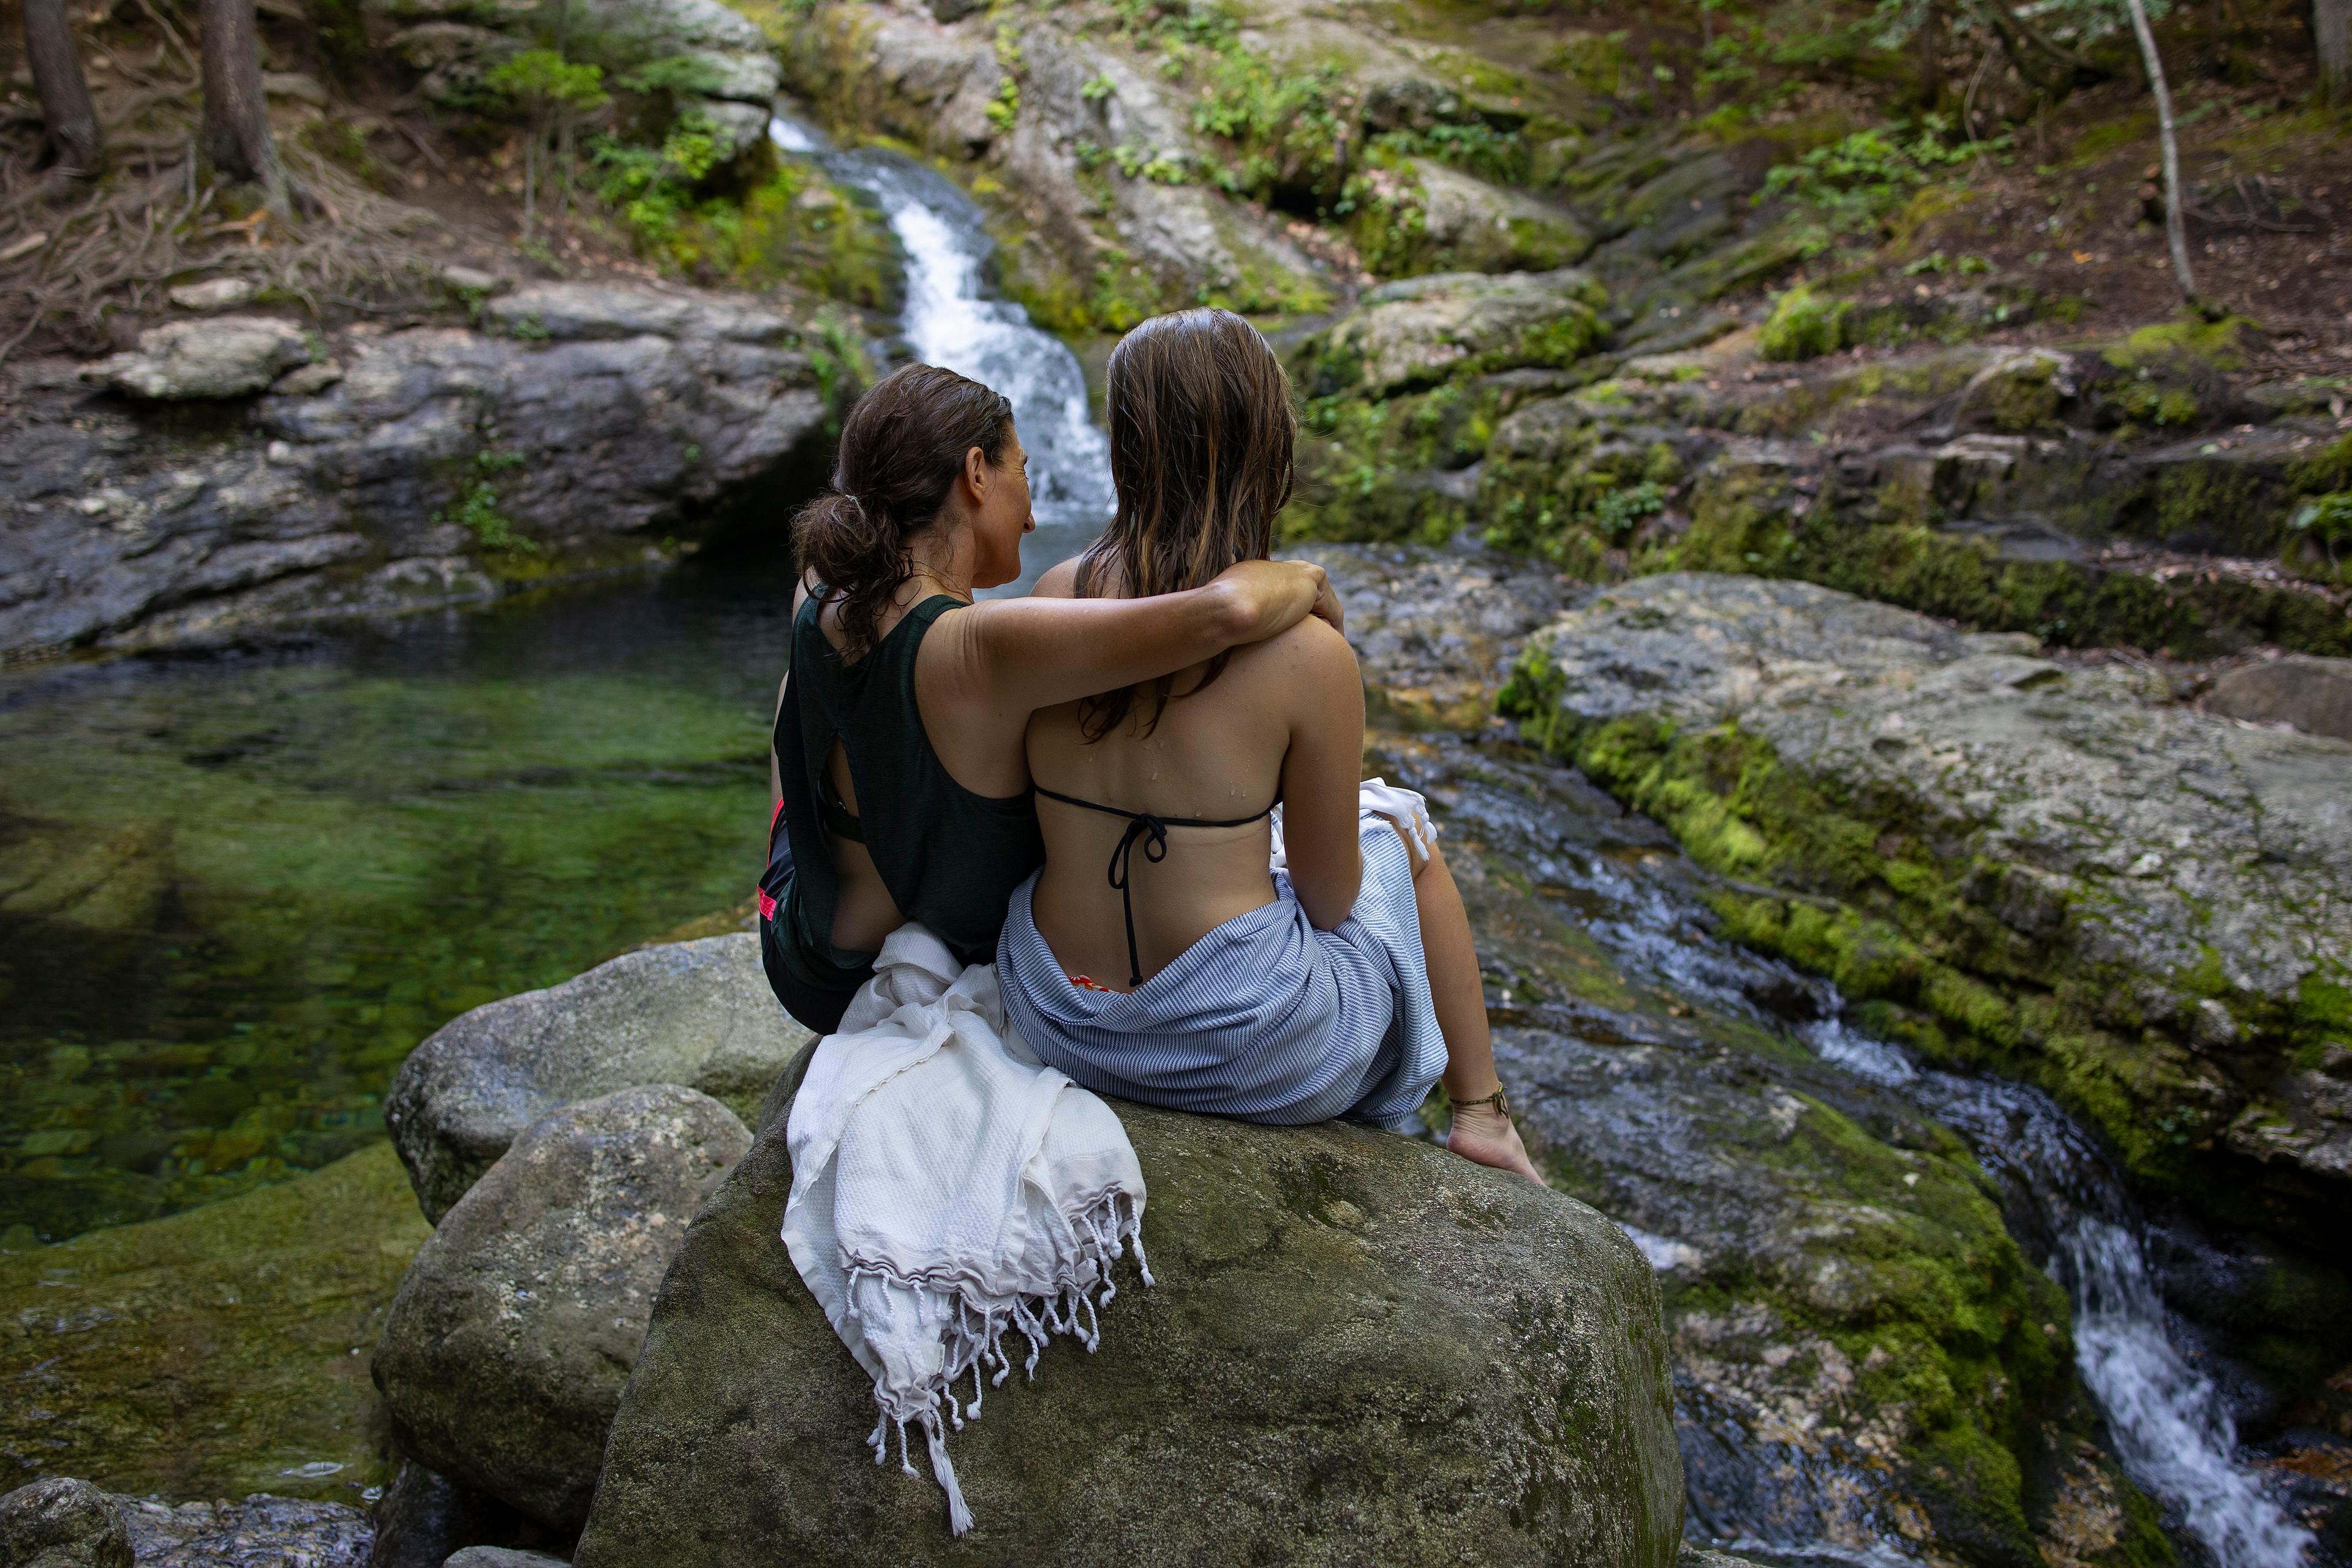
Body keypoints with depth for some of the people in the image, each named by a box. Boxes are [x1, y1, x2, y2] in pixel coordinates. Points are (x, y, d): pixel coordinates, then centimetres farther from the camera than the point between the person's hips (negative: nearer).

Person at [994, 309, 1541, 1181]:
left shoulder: (1056, 598, -7)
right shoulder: (1309, 653, -20)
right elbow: (1331, 895, -9)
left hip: (1061, 1027, 4)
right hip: (1245, 1048, -4)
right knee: (1401, 823, 24)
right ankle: (1481, 1113, 36)